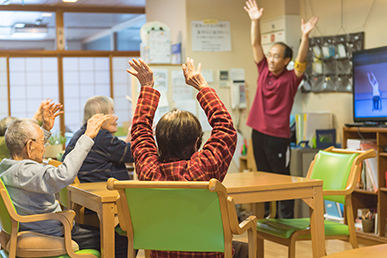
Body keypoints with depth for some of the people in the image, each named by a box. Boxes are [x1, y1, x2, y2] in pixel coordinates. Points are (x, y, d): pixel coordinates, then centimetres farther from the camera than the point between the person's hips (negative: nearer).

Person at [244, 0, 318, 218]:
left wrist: (305, 36, -36)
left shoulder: (291, 79, -6)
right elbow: (256, 45, 3)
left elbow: (301, 60, -22)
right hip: (258, 132, 6)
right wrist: (255, 21, -6)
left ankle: (286, 219, 11)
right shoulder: (264, 71, 6)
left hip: (278, 136, -5)